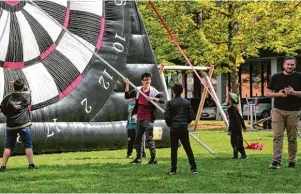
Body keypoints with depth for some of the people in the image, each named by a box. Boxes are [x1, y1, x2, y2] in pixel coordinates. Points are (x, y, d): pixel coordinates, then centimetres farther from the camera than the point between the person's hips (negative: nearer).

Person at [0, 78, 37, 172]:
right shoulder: (26, 95, -5)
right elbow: (26, 89, 18)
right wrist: (20, 85, 27)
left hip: (10, 125, 2)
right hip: (23, 124, -2)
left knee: (8, 146, 9)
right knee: (28, 145, 8)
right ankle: (31, 165, 9)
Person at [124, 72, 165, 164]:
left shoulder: (153, 91, -6)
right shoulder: (137, 90, 8)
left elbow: (162, 100, -14)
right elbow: (127, 96, 8)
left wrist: (153, 98, -30)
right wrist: (127, 85, -1)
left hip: (148, 119, -6)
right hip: (139, 118, 6)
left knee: (149, 138, -8)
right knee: (138, 138, 12)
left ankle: (153, 158, -4)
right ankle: (138, 157, 23)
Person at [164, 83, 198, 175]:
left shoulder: (170, 103, -5)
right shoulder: (187, 102, 3)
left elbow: (166, 116, -8)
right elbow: (191, 116, 4)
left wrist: (170, 125, 9)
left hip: (174, 129, -2)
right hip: (184, 129, 2)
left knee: (174, 150, 3)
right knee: (188, 149, 7)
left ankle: (173, 170, 4)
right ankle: (194, 168, 4)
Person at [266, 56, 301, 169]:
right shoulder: (276, 77, 8)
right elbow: (268, 93, 11)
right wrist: (278, 94, -7)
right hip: (278, 110, 1)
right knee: (277, 136, -8)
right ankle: (276, 161, -12)